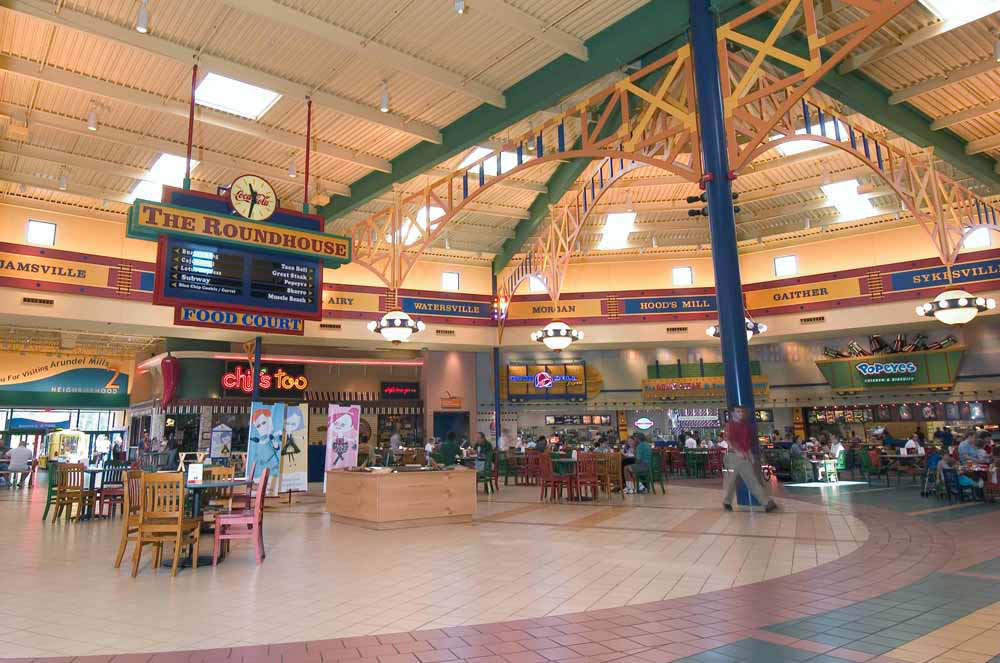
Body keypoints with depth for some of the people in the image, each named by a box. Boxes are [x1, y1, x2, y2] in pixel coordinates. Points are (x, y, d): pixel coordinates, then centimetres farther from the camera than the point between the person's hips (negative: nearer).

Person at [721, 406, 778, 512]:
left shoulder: (745, 425, 15)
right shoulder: (730, 425, -3)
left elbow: (748, 441, 21)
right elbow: (729, 441, -14)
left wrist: (749, 453, 11)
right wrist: (737, 451, -25)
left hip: (745, 457, 5)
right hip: (733, 455, -5)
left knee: (753, 480, 3)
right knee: (730, 479, 2)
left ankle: (767, 503, 0)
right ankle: (727, 502, 16)